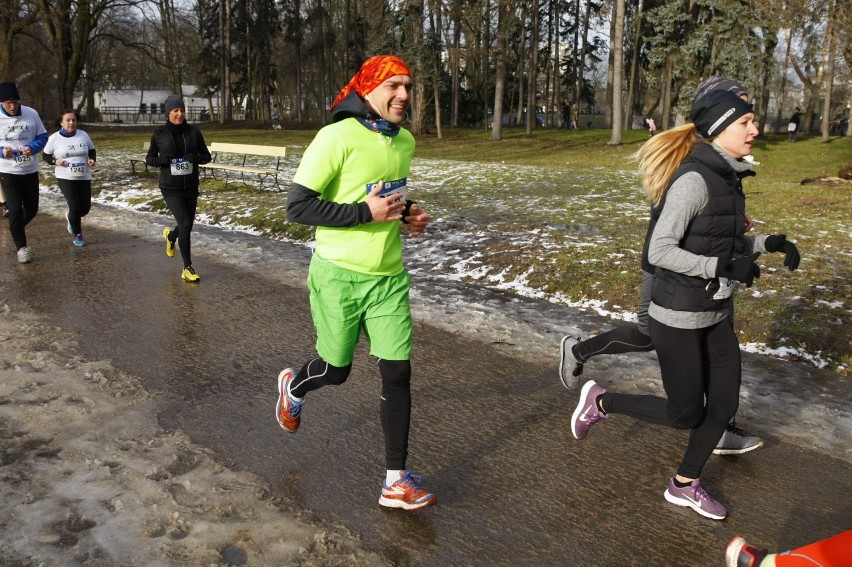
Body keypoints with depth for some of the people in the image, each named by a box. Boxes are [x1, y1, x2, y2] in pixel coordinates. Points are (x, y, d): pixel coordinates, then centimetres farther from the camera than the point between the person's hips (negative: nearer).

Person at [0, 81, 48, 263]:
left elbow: (42, 136, 1)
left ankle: (16, 230, 40)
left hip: (30, 170, 3)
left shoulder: (31, 114, -6)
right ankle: (21, 247, 9)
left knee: (32, 209, 11)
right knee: (15, 210, -5)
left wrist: (33, 148, -18)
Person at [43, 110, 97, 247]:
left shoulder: (83, 135, 0)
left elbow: (92, 151, 12)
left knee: (85, 207, 5)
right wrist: (55, 161, -16)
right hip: (65, 178, -3)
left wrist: (92, 160, -8)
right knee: (75, 206, -10)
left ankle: (71, 217, 40)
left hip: (84, 177, 3)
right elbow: (46, 156, 4)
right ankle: (77, 235, 9)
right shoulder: (54, 138, -5)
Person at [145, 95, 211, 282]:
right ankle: (187, 269, -2)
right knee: (185, 224, -15)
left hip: (191, 187, 3)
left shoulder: (193, 131, -2)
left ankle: (170, 236, 53)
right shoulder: (159, 134, -5)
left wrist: (195, 157, -19)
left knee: (188, 225, 14)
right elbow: (149, 158, 5)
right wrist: (161, 159, -17)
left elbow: (207, 156, 3)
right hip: (171, 188, -3)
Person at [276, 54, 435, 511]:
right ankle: (293, 387, 48)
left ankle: (396, 482, 9)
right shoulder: (337, 137, -16)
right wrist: (365, 212, -23)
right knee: (336, 370, 10)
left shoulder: (405, 141, 8)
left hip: (389, 276, 6)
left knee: (398, 372, -1)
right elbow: (297, 206, -17)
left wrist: (406, 214, 3)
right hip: (339, 274, -5)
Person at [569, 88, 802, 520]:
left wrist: (767, 243, 5)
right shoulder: (694, 180, -22)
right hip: (679, 315, -9)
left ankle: (684, 485, 31)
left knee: (724, 403, 12)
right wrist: (724, 267, -26)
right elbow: (659, 251, -25)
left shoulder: (727, 177, 7)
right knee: (686, 414, 4)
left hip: (714, 312, 9)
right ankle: (600, 401, 24)